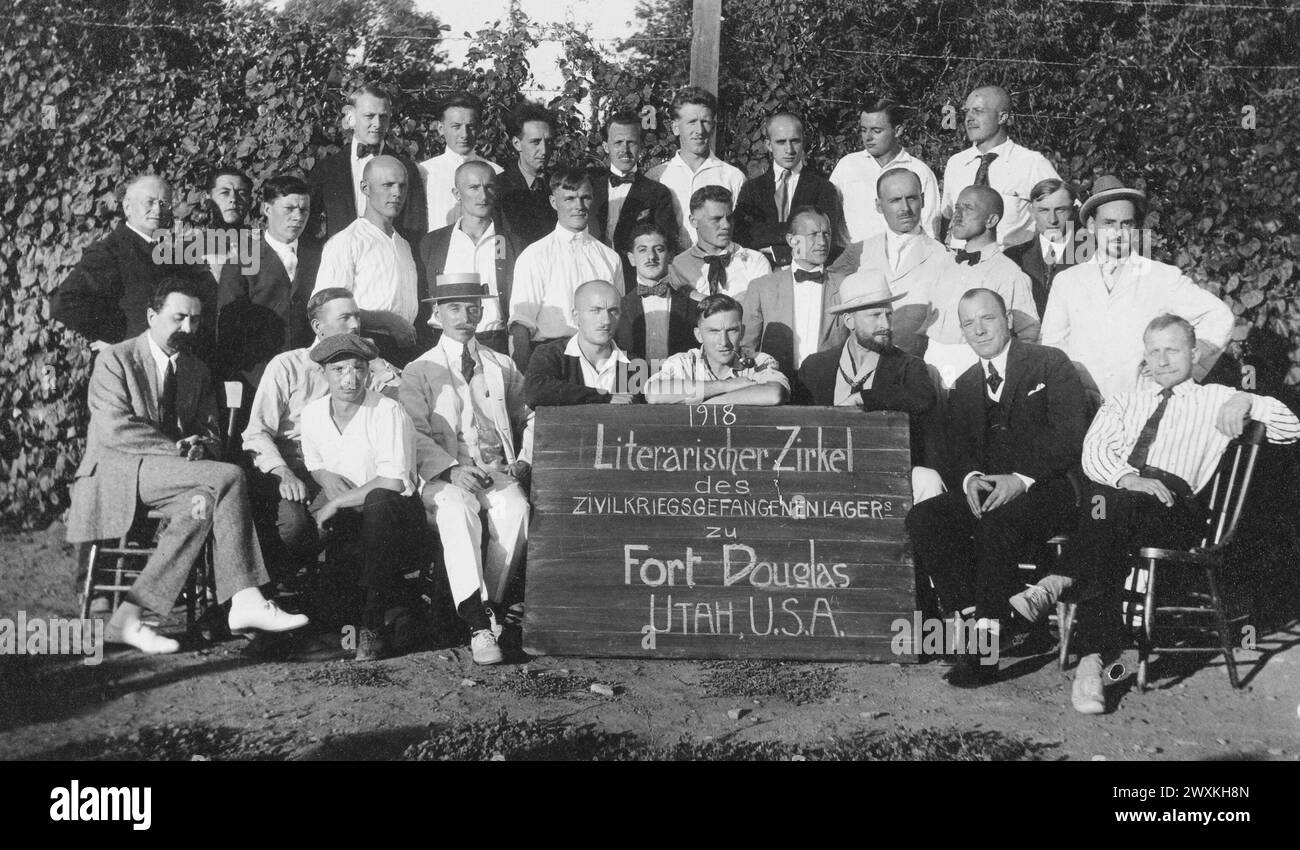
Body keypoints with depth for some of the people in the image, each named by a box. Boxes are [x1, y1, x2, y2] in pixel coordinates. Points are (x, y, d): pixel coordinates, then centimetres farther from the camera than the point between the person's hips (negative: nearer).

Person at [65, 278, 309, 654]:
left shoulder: (197, 371, 18)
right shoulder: (115, 360, -1)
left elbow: (210, 433, 15)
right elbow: (115, 429, -14)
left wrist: (201, 447, -10)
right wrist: (179, 449, -18)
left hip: (170, 473, 6)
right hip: (116, 474, -6)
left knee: (202, 502, -32)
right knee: (228, 476, -29)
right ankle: (245, 601, -33)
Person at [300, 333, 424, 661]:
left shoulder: (388, 413, -14)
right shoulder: (312, 413, 4)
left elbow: (393, 482, -22)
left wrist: (337, 504, -18)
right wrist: (327, 477, -4)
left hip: (394, 514, -5)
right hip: (345, 519, 5)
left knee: (379, 503, -40)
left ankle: (374, 624, -28)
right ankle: (393, 604, -9)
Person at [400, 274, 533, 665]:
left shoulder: (503, 367, 23)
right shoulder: (419, 372, 12)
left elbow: (529, 419, 21)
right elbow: (416, 435, 1)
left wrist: (524, 461, 1)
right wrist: (452, 469, -16)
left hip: (499, 473, 2)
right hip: (445, 476, -2)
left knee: (516, 508, -32)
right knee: (456, 508, -36)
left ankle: (491, 602, -16)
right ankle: (479, 623, -41)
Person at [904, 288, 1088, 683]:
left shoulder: (1050, 364, 4)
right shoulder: (964, 387, 20)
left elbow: (1070, 436, -7)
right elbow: (958, 452, 14)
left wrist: (1022, 479, -20)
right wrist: (968, 478, -11)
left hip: (1044, 491, -5)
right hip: (982, 493, 5)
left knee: (997, 521, -37)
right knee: (920, 519, -22)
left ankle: (986, 636, -31)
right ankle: (972, 617, -23)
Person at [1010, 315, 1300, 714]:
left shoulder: (1215, 400, 22)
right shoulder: (1123, 402, 29)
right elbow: (1094, 450, 9)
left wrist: (1247, 402, -7)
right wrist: (1127, 478, -13)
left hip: (1175, 509, -2)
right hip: (1108, 492, 2)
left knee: (1113, 507, -36)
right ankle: (1093, 658, -42)